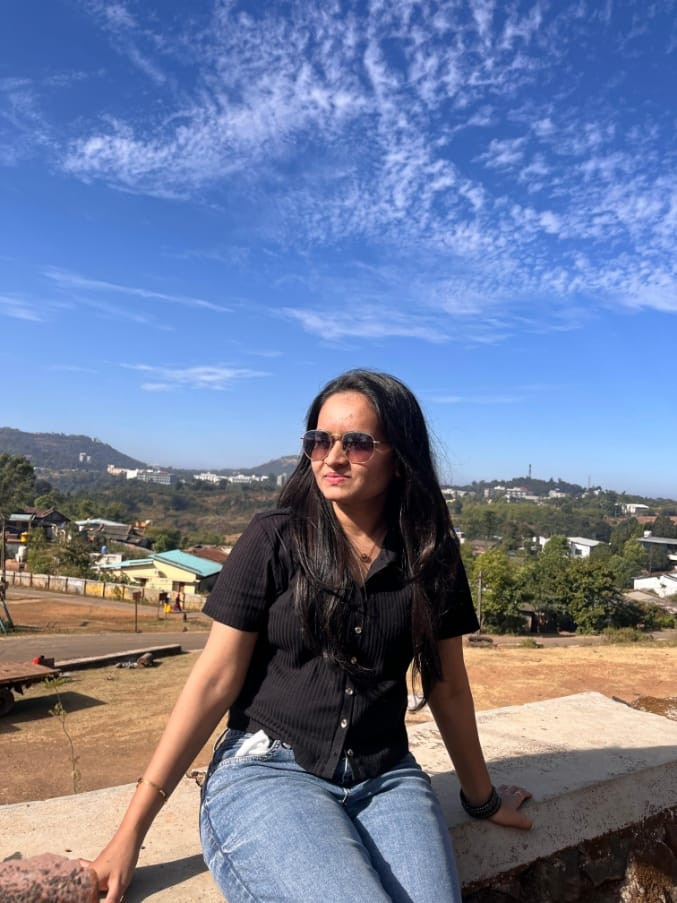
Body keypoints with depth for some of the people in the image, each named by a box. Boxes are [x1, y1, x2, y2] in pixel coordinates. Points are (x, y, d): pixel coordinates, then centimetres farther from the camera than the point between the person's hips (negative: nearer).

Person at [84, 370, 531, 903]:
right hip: (267, 771, -2)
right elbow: (215, 681, -7)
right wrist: (131, 831, -7)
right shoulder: (274, 539, -8)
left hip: (386, 778, 3)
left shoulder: (431, 554, 0)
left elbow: (447, 685, 9)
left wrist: (483, 798, 20)